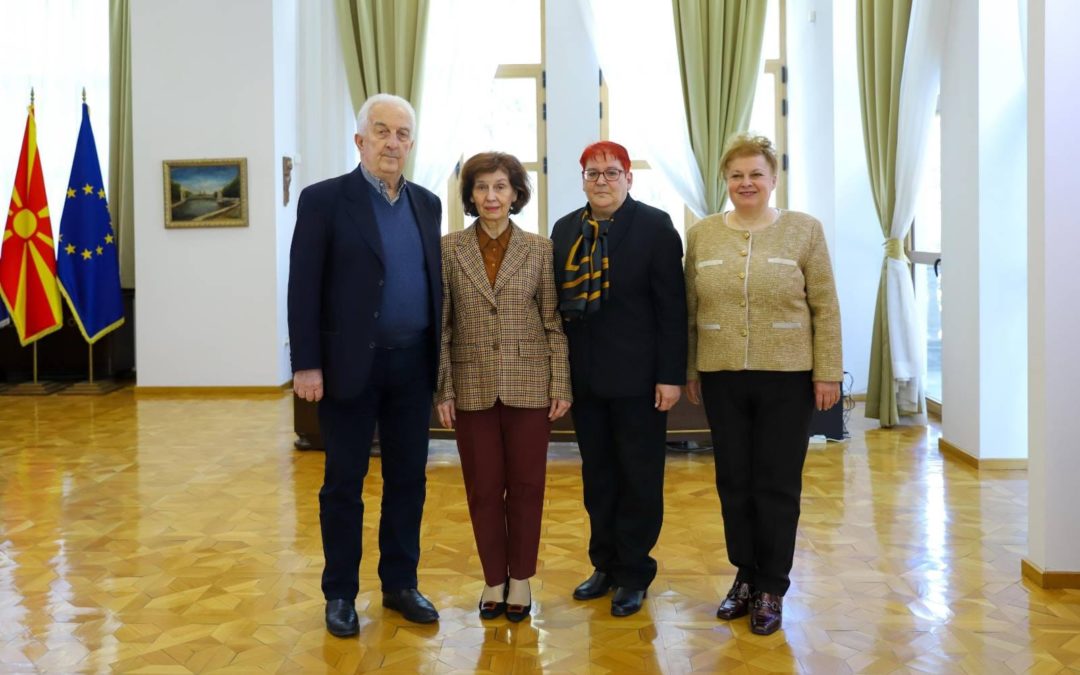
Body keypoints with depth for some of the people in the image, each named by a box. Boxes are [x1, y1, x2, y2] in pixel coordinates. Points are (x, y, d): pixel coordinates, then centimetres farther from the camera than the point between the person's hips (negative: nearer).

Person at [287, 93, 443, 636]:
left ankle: (400, 583, 25)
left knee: (407, 479, 11)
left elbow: (432, 282, 12)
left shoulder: (426, 204, 10)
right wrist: (306, 364, -12)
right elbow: (304, 288, -8)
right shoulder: (324, 199, -4)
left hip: (413, 364, 4)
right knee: (344, 483, 6)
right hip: (351, 363, -4)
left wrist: (438, 356, 8)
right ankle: (340, 594, 19)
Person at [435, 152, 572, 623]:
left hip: (528, 385, 0)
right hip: (472, 386, 1)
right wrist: (442, 390, -2)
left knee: (526, 485, 7)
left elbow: (553, 322, 2)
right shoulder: (450, 249, 2)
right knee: (483, 488, 8)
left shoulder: (539, 248, 1)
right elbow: (441, 324, 2)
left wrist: (561, 385, -3)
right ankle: (494, 579, 23)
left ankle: (520, 579, 22)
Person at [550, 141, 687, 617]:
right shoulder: (565, 230, 8)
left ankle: (634, 573, 19)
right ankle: (605, 564, 27)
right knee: (597, 475, 13)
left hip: (637, 375, -4)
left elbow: (672, 307, -8)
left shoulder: (655, 227, -5)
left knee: (639, 478, 6)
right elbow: (558, 300, 9)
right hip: (585, 376, 5)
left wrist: (671, 375, -12)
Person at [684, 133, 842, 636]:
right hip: (722, 378, 2)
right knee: (733, 481, 10)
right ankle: (745, 577, 26)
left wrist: (827, 373, -6)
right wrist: (689, 371, 8)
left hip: (787, 378, -2)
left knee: (777, 484, 5)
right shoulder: (701, 235, 5)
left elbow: (825, 309, -2)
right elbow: (689, 310, 9)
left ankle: (772, 588, 18)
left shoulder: (804, 230, -1)